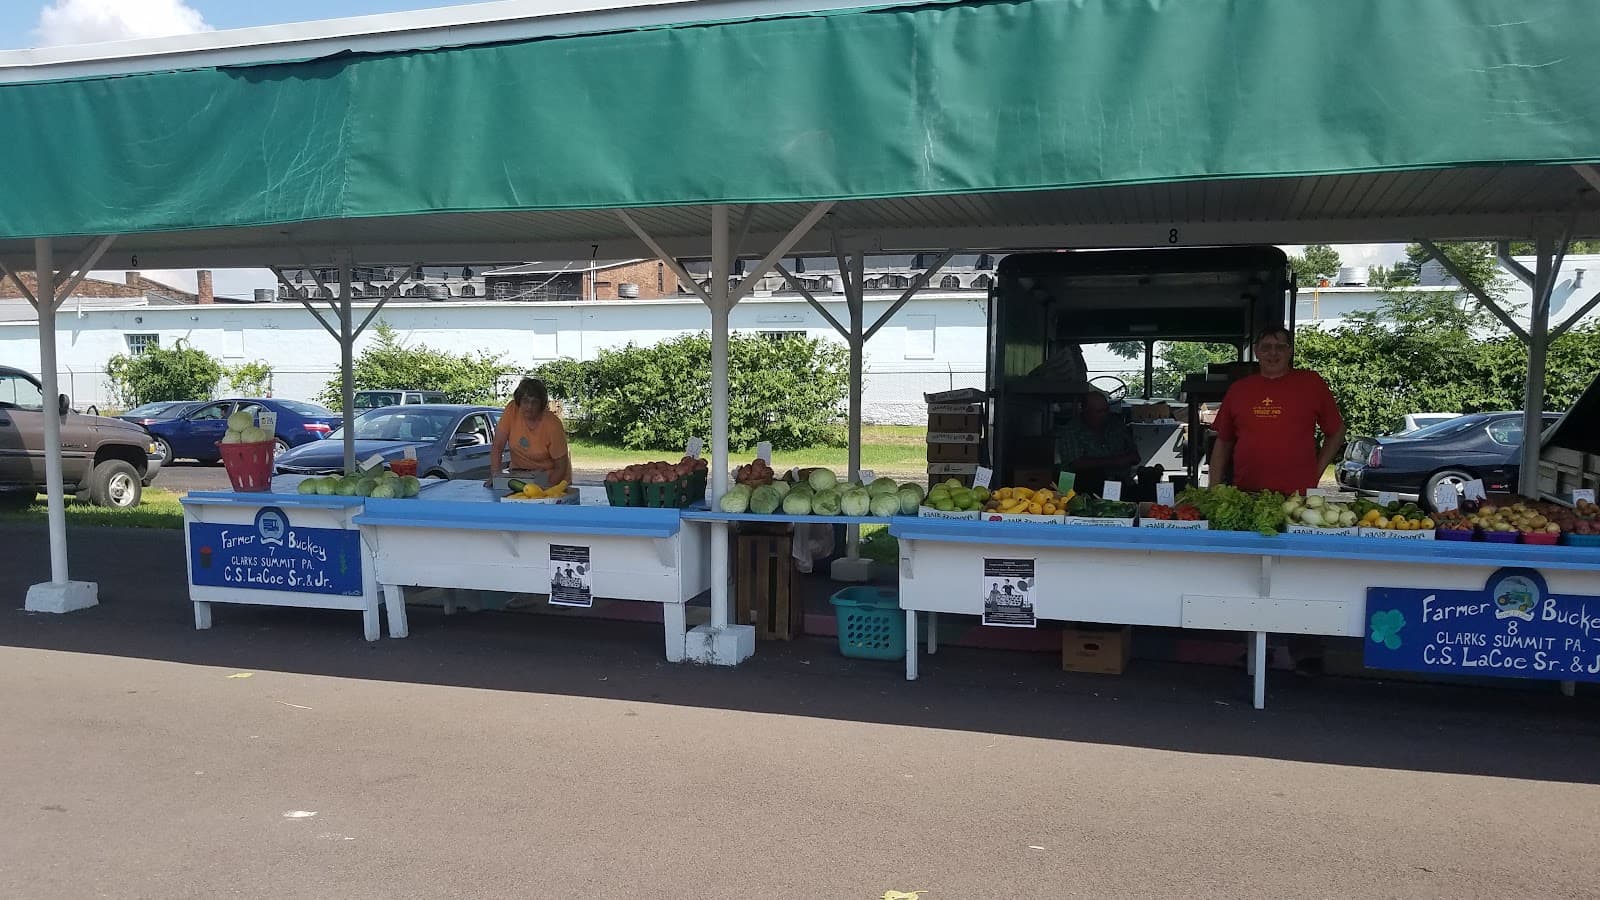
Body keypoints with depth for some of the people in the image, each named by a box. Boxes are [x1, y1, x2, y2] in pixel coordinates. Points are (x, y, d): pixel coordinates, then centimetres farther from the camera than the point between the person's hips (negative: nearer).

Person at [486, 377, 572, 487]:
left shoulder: (553, 425, -21)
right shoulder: (512, 410, -14)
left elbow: (561, 468, -14)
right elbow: (497, 446, -11)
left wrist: (545, 486, -27)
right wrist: (496, 474, -23)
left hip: (550, 476, -2)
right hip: (519, 473, 2)